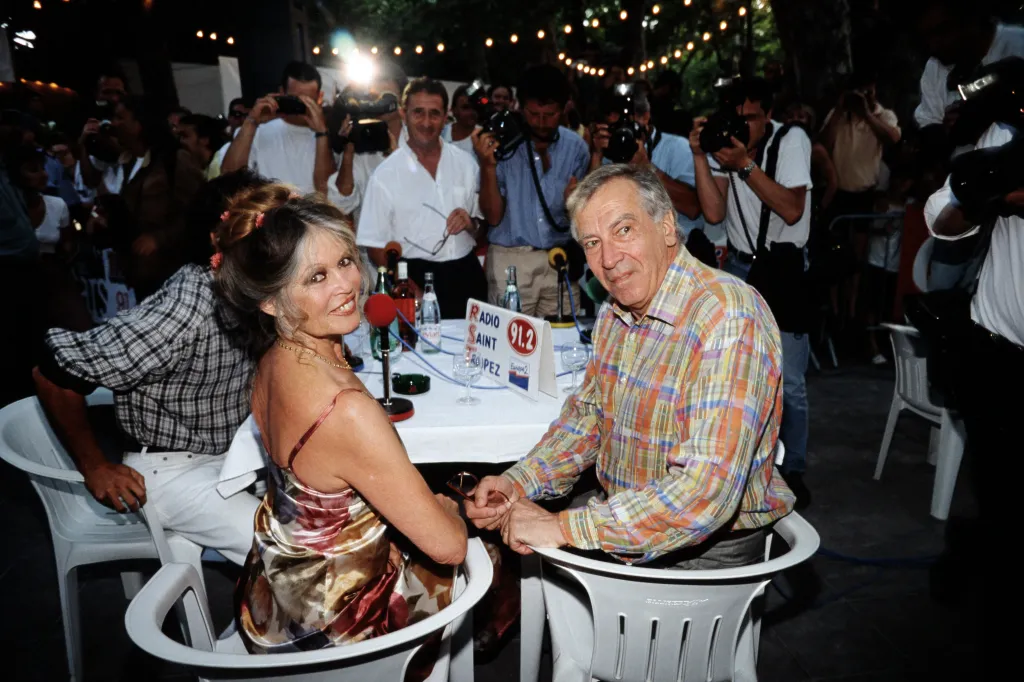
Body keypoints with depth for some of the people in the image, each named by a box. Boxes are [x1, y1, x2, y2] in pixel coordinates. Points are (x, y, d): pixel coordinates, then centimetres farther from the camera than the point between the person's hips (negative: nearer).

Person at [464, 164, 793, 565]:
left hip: (705, 549, -7)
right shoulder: (615, 314, 2)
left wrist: (563, 528, -29)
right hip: (621, 524, 7)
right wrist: (517, 483, -5)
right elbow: (587, 416, 11)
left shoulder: (728, 318, -27)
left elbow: (708, 491, -33)